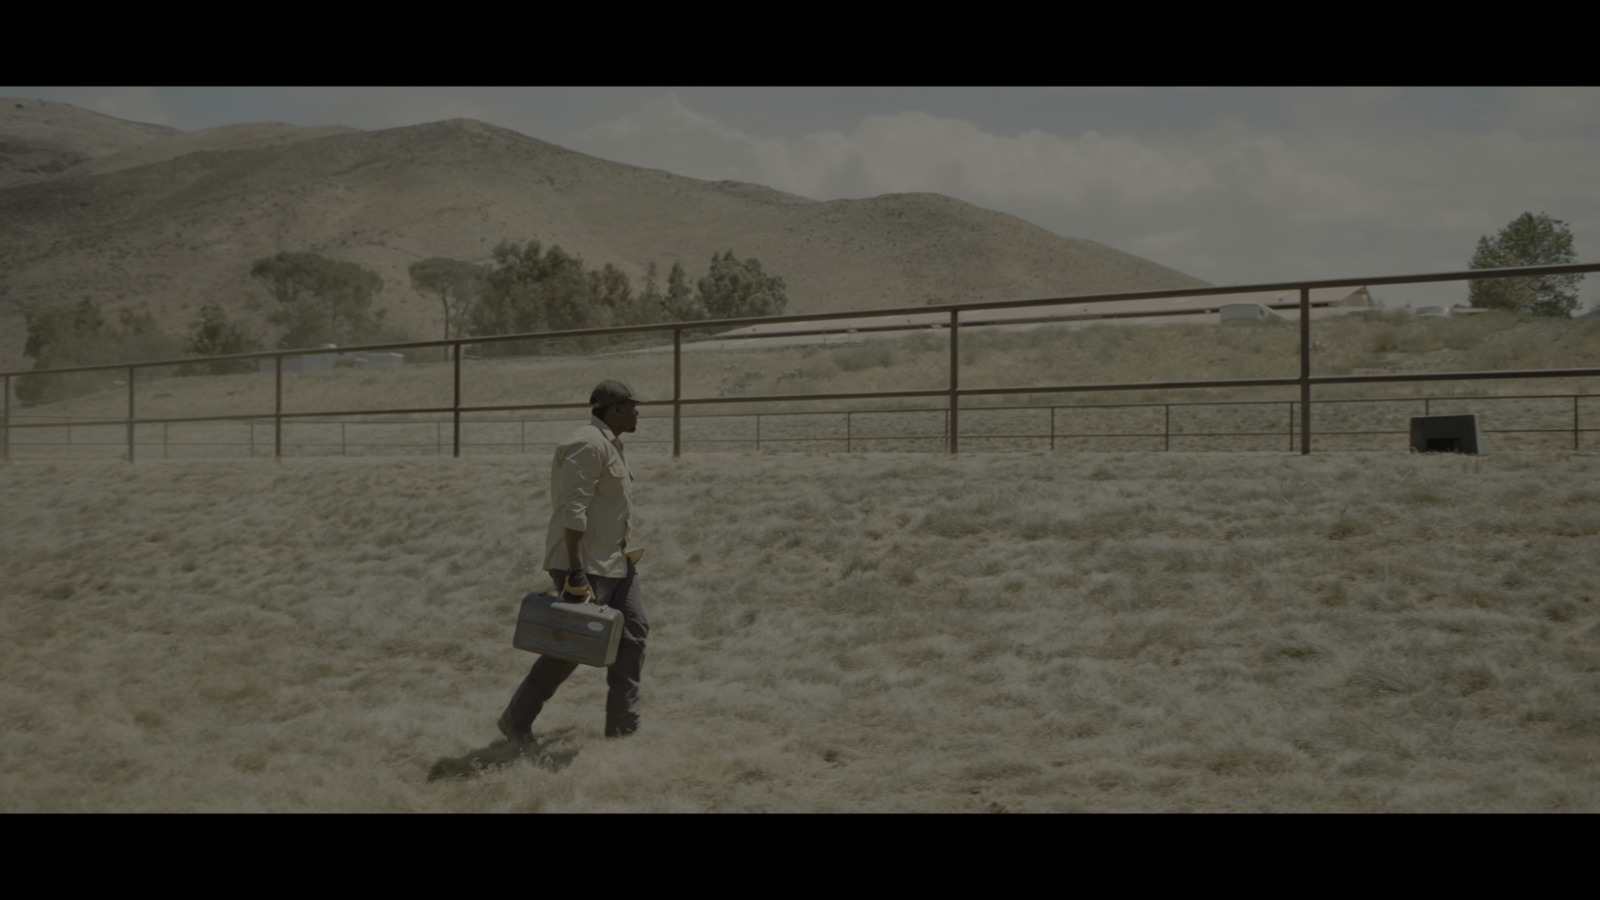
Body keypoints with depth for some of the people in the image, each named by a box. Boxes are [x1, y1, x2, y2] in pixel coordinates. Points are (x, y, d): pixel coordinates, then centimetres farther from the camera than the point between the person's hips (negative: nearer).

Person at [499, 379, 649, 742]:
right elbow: (573, 510, -24)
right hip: (585, 562, -10)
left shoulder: (609, 445, 16)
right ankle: (516, 720, 10)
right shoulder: (588, 445, -17)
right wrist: (576, 572, -27)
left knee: (633, 632, 4)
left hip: (613, 559, 10)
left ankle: (622, 724, 8)